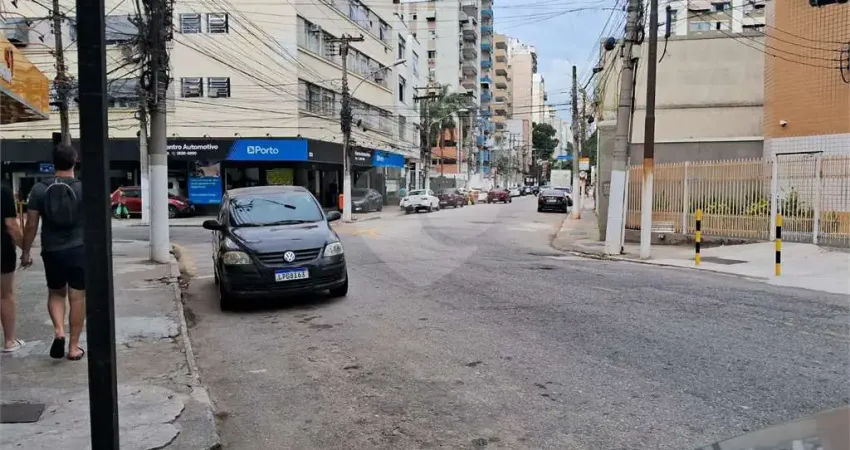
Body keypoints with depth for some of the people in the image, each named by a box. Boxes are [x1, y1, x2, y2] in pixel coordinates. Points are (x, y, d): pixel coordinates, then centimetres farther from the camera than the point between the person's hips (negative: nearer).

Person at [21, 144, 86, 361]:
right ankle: (74, 347, 11)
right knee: (78, 298, 6)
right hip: (79, 251, -1)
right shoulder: (84, 188, -5)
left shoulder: (39, 189, -2)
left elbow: (31, 225, 0)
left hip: (51, 252, 2)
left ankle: (58, 331, -1)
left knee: (55, 294, 21)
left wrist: (25, 252, 10)